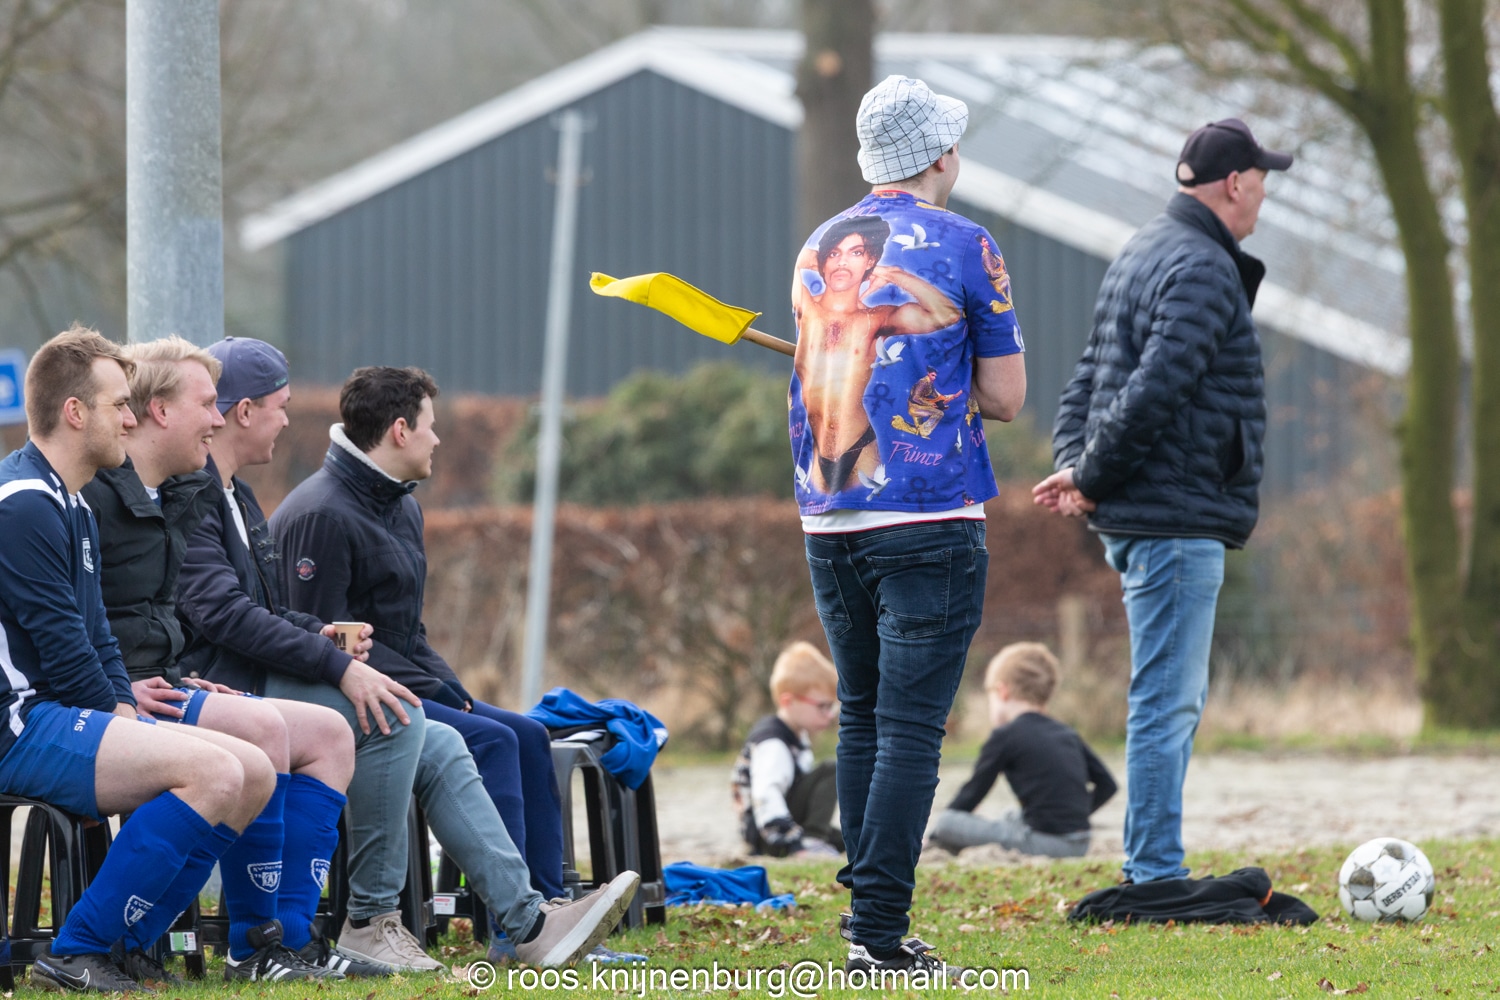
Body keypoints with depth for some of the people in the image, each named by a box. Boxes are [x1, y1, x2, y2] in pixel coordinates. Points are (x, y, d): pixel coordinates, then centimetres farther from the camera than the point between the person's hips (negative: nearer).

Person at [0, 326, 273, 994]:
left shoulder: (73, 508, 21)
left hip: (70, 715, 11)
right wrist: (118, 728, -7)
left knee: (255, 774, 4)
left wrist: (125, 713, 4)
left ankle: (132, 945, 3)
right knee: (214, 773, -25)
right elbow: (60, 646, -17)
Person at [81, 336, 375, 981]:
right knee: (258, 727, -30)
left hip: (156, 692, 11)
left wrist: (176, 682, 11)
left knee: (327, 733, 4)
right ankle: (253, 946, -23)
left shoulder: (174, 498, 19)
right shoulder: (91, 497, -14)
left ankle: (291, 934, -4)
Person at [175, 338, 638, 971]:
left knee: (438, 747, 2)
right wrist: (337, 666, -24)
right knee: (395, 717, -26)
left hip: (263, 679, 11)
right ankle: (370, 920, -19)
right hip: (223, 687, -11)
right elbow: (224, 612, -22)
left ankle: (528, 921, -3)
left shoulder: (237, 499, 23)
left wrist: (322, 633, 4)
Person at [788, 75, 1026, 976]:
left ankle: (871, 920, 14)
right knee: (910, 727, -7)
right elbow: (1005, 397, -4)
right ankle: (880, 931, -13)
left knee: (862, 720, 14)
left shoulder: (819, 250, 12)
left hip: (828, 521, 6)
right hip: (929, 521, -6)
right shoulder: (964, 248, -5)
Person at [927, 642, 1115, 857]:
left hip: (1043, 843, -7)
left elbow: (973, 793, 3)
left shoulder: (1005, 736, -1)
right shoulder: (1067, 734, 19)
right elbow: (1107, 784, 19)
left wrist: (931, 838, 13)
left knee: (946, 822, -10)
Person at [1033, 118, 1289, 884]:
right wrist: (1090, 479, -14)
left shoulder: (1144, 253, 19)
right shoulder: (1201, 268, -14)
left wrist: (1073, 464, 6)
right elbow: (1153, 389, -23)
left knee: (1176, 699, 15)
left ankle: (1151, 872, 18)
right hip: (1177, 518, -10)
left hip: (1139, 520, 10)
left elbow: (1090, 377, 20)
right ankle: (1155, 876, -8)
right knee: (1167, 701, -9)